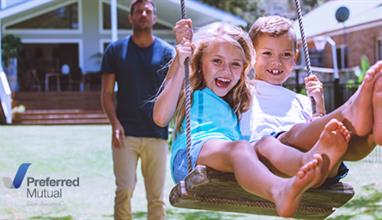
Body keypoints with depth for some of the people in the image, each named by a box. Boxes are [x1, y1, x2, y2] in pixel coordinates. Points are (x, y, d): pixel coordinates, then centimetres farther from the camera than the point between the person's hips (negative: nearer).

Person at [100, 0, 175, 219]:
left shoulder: (167, 52, 6)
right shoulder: (115, 50, 7)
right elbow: (107, 93, 5)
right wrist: (115, 123, -9)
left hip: (157, 135, 1)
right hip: (125, 134, -1)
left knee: (156, 196, 5)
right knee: (124, 191, -7)